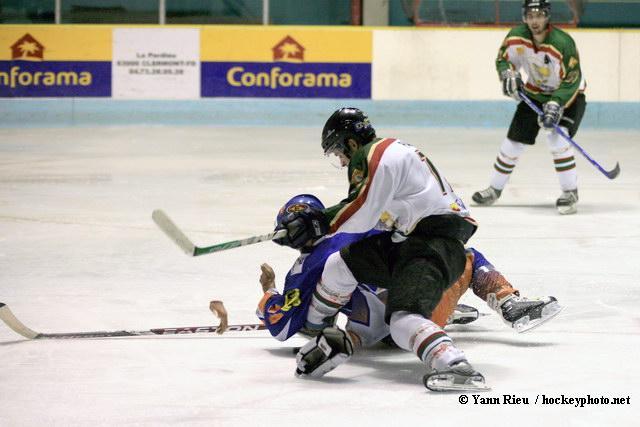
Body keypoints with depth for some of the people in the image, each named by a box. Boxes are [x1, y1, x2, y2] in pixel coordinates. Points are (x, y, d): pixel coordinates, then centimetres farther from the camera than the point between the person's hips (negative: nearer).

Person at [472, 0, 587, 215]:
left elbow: (572, 80, -27)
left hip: (568, 95, -5)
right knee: (514, 140, 6)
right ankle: (494, 189, 24)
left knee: (557, 138, -25)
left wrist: (556, 104, -36)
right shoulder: (516, 37, -16)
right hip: (534, 93, 5)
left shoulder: (563, 42, -30)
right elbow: (503, 59, 1)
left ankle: (570, 193, -15)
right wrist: (508, 74, -19)